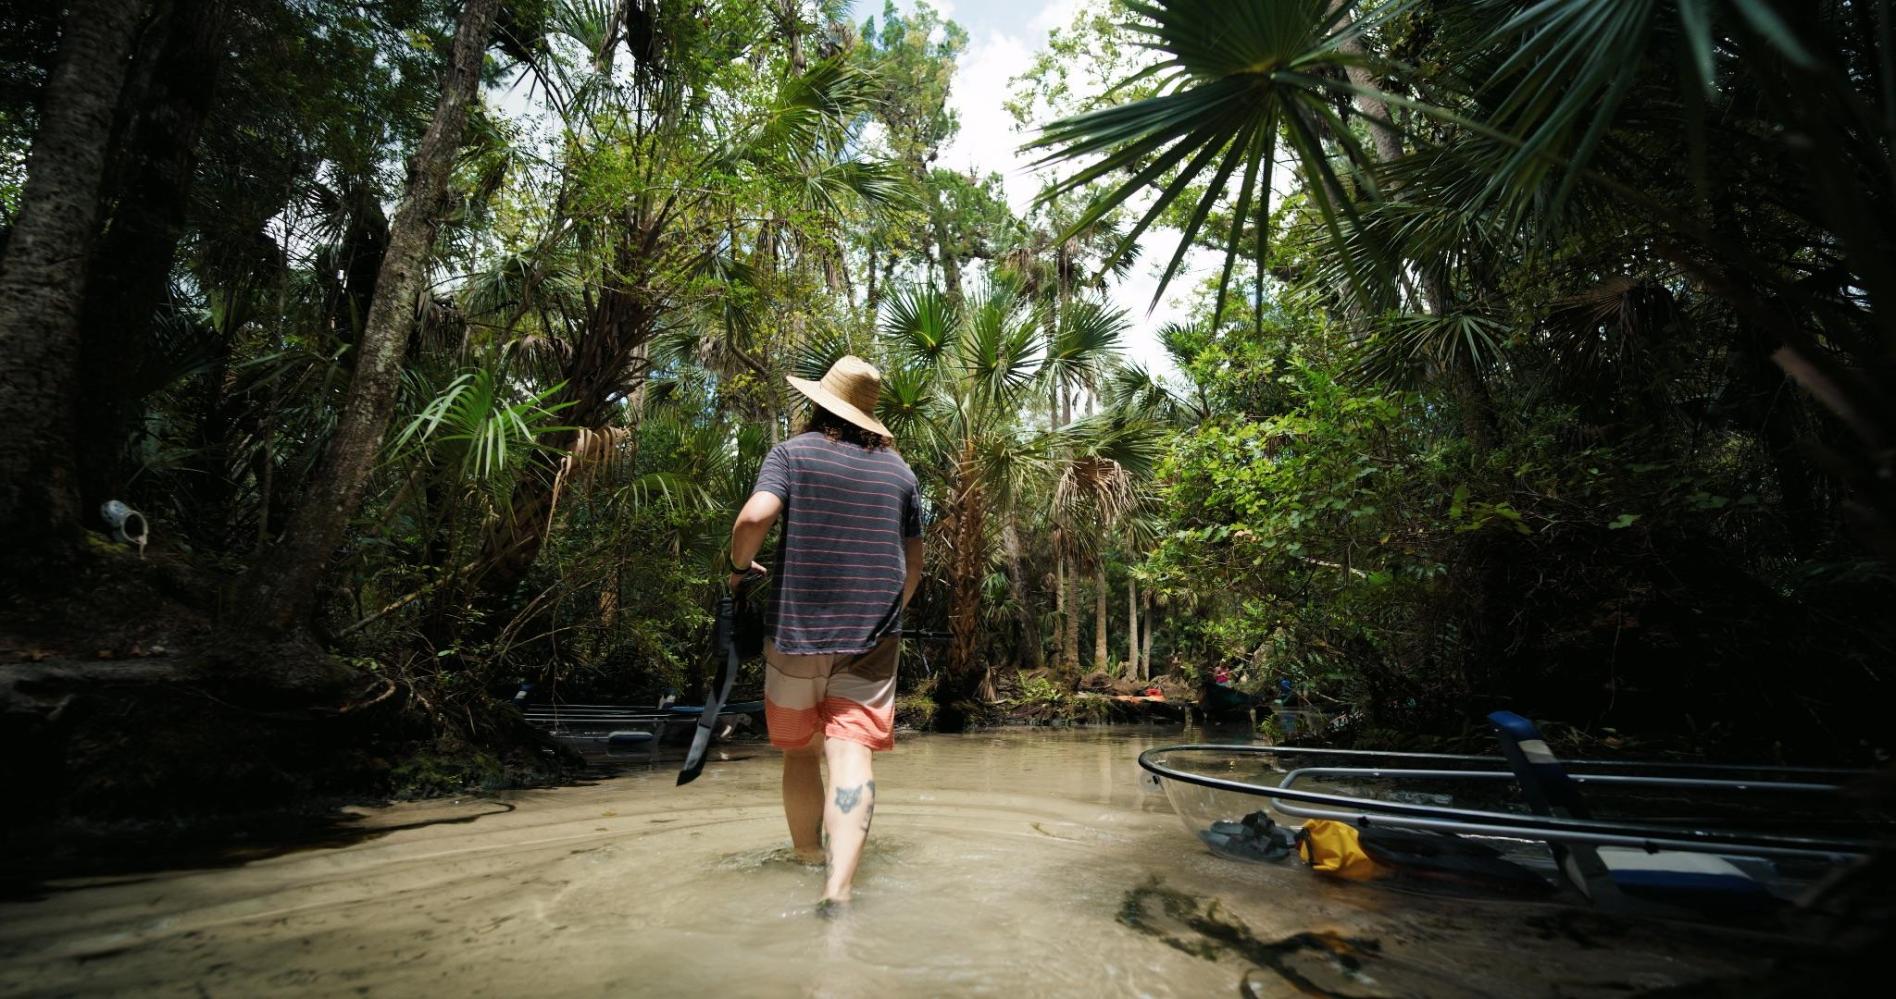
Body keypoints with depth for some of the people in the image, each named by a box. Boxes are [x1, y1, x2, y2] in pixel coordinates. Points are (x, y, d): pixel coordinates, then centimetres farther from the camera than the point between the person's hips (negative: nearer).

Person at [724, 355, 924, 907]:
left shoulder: (793, 452, 1)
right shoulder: (899, 469, 12)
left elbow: (754, 516, -18)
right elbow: (914, 564, 15)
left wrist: (738, 564, 2)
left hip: (796, 629, -1)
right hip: (872, 635, 2)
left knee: (801, 752, 15)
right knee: (852, 752, -7)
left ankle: (808, 864, 31)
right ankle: (839, 886, -22)